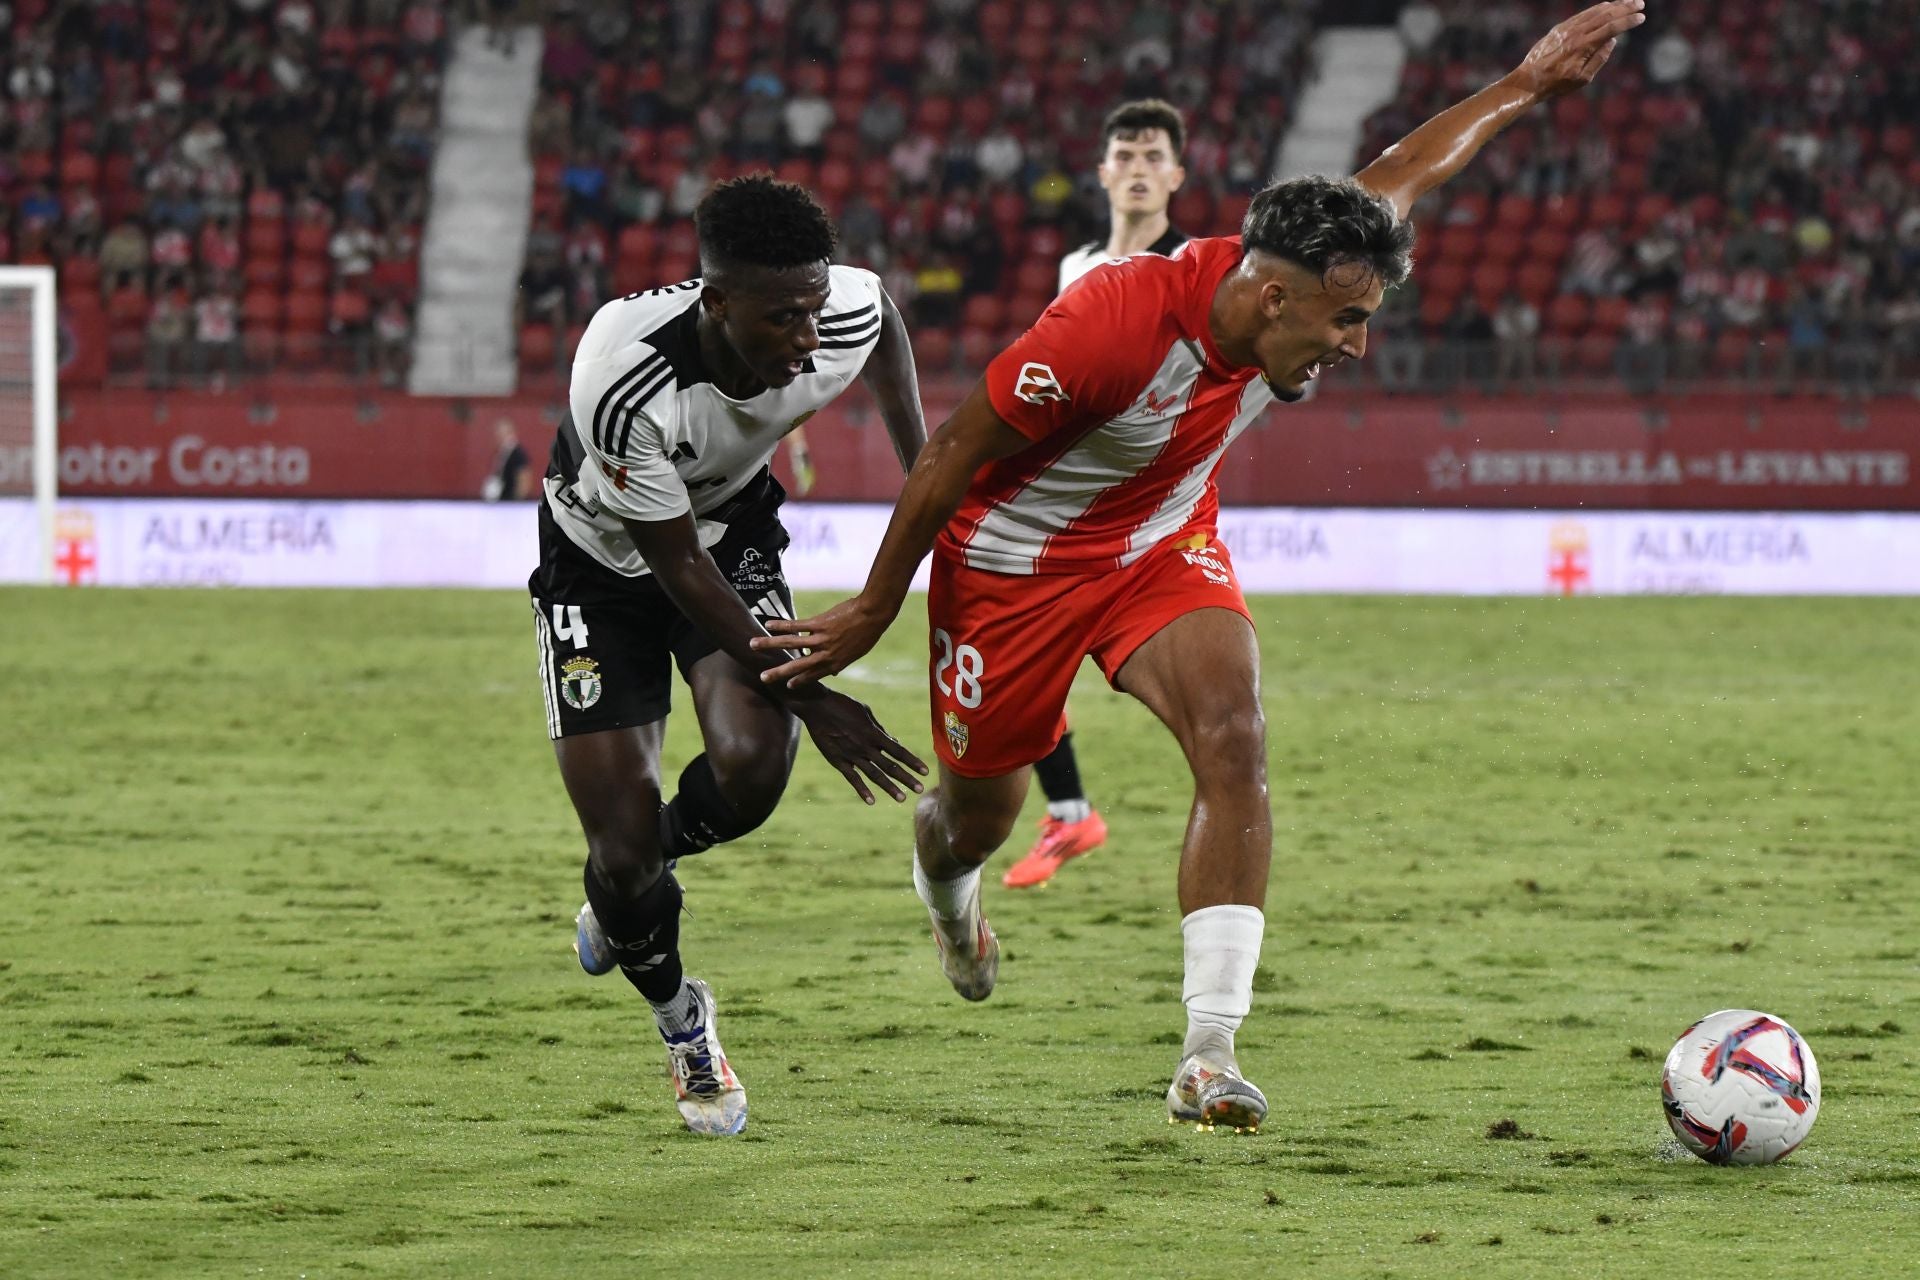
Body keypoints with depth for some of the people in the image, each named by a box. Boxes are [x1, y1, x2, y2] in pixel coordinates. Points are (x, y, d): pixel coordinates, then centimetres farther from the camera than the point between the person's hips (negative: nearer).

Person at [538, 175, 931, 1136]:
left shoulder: (846, 317, -27)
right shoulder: (623, 378, -40)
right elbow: (680, 568, -28)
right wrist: (808, 698, -25)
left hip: (733, 531, 3)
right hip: (604, 561, -3)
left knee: (751, 766, -24)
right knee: (621, 841, -9)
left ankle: (619, 901, 11)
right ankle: (680, 1021, 24)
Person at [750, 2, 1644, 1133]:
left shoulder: (1290, 296, -19)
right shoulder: (1110, 326, -38)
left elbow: (1396, 179, 3)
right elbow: (952, 456, -25)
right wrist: (874, 613, -14)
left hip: (1163, 549, 5)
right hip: (1012, 563, -5)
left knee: (1234, 740, -21)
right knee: (982, 812, 12)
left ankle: (1211, 1054, -24)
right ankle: (947, 887, 55)